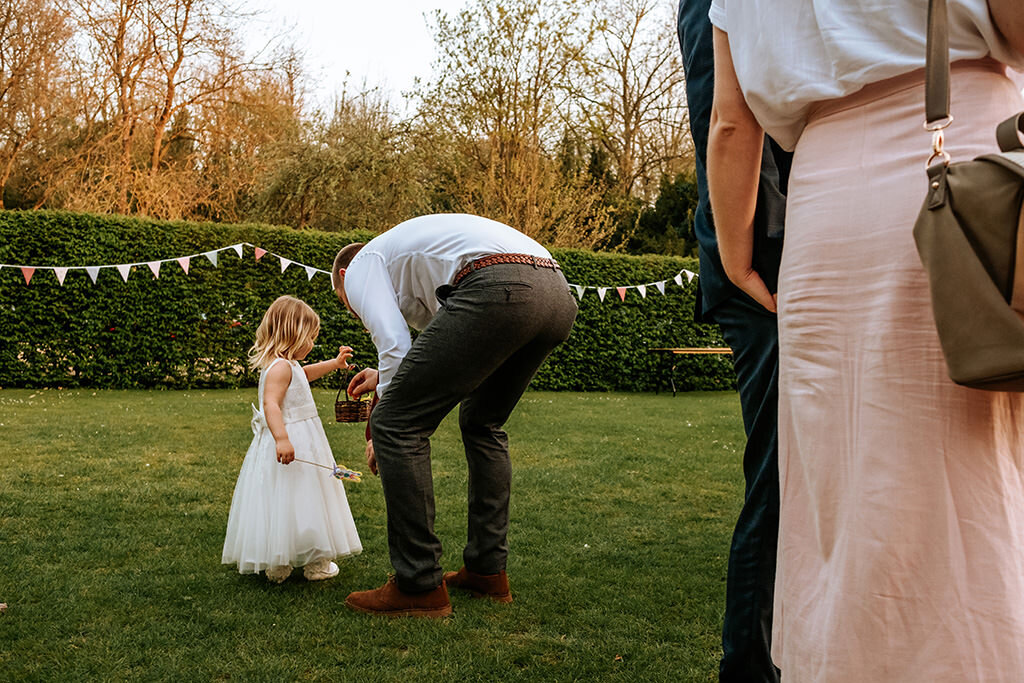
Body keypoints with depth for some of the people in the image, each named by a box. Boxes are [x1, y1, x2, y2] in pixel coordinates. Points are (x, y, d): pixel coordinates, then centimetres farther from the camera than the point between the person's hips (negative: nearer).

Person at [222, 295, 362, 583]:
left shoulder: (289, 365, 15)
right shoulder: (280, 367, -18)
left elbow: (305, 373, 38)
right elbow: (270, 404, -29)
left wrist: (335, 363, 43)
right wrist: (282, 439, -38)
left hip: (293, 440, 11)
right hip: (290, 442, -11)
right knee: (292, 502, -1)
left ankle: (277, 565, 19)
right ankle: (315, 564, 8)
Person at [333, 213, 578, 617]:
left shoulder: (362, 266, 18)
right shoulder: (411, 256, 42)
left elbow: (395, 347, 2)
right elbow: (460, 351, 43)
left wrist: (381, 428, 14)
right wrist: (389, 376, 46)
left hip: (498, 292, -9)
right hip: (558, 296, 9)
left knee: (397, 425, 0)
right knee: (483, 423, 27)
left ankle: (419, 587, 5)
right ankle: (487, 570, 28)